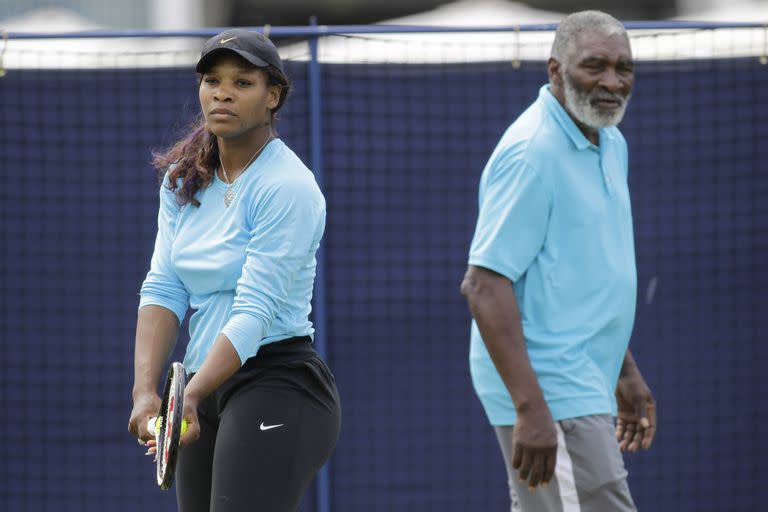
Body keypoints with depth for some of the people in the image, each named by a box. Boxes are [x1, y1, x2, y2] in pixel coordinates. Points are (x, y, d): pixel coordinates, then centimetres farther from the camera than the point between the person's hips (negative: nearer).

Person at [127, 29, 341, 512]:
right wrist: (146, 391, -12)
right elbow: (163, 289, 2)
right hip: (207, 390, 8)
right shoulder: (183, 180, 11)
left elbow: (254, 311, -19)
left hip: (279, 388, -8)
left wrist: (190, 396, -29)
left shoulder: (289, 187, -13)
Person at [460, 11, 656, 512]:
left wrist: (626, 372, 24)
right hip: (549, 395, -9)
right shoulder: (532, 152, -16)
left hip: (582, 391, 9)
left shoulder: (611, 146, 13)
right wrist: (531, 409, -26)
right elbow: (485, 284, -21)